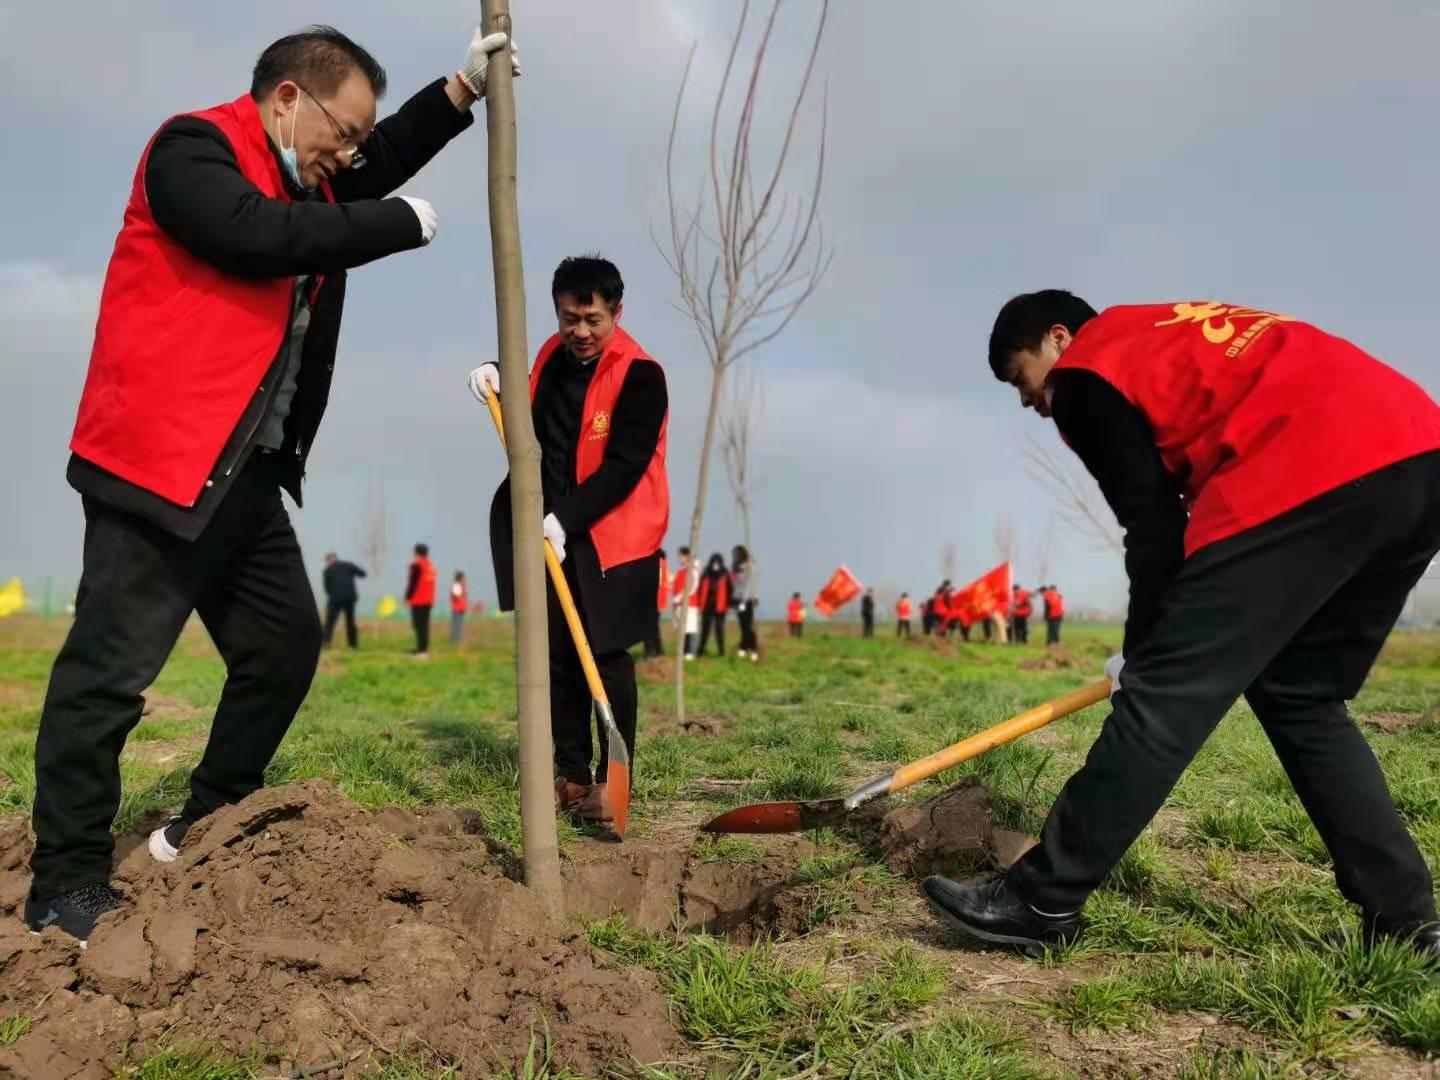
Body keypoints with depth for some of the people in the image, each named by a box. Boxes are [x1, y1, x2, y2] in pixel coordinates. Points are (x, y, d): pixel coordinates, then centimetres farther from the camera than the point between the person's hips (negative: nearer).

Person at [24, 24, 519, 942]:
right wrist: (404, 225, -15)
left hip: (250, 472, 10)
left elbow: (383, 161, 32)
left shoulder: (300, 175, 18)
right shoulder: (193, 148, -8)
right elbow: (261, 236, -25)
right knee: (112, 672, -4)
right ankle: (66, 883, 7)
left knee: (287, 647, 14)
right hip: (161, 462, -10)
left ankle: (208, 827, 28)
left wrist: (465, 86, 20)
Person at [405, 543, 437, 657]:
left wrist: (408, 597, -8)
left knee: (419, 626, -8)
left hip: (418, 601, -8)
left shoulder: (416, 565, -12)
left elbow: (413, 583, -15)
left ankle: (421, 650, -12)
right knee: (425, 625, 10)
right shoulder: (431, 565, 14)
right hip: (428, 601, 8)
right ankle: (425, 649, 11)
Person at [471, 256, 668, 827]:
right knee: (558, 653, 8)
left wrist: (565, 519, -26)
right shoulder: (553, 355, 8)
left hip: (613, 536, -7)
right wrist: (500, 382, 5)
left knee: (606, 654, -5)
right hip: (553, 530, 7)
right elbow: (534, 427, 24)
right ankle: (572, 774, 18)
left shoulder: (638, 374, -14)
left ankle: (612, 778, 5)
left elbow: (623, 467, -20)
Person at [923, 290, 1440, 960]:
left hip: (1317, 474, -9)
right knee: (1301, 698, 19)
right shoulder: (1177, 335, 32)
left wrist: (1141, 652, 14)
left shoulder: (1084, 373, 8)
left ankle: (1043, 900, 1)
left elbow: (1154, 526, 2)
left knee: (1165, 692, -5)